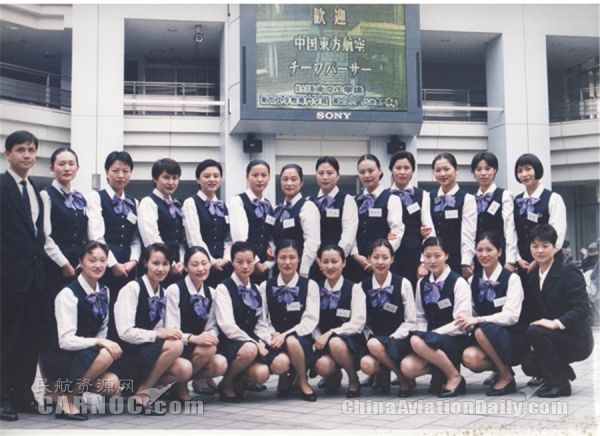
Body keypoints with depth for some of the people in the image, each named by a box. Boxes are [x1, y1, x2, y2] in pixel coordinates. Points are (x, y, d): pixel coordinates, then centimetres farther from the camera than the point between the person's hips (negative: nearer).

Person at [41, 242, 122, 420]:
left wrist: (104, 343, -7)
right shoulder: (68, 294, -18)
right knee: (105, 355, -32)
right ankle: (66, 395, -12)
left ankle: (75, 385, 8)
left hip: (88, 355, 6)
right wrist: (99, 342, -31)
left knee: (112, 385, -21)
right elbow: (66, 340, -24)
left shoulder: (104, 291, 3)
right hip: (59, 359, -6)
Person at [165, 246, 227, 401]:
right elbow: (171, 331, -15)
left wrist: (211, 337, -14)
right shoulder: (174, 290, -12)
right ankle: (180, 385, -8)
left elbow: (212, 327, 10)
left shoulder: (211, 293, 6)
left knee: (220, 364, -25)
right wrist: (194, 338, -32)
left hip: (200, 346, 5)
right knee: (208, 350, -31)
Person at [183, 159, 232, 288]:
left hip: (223, 266, 5)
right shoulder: (191, 203, -2)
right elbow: (194, 238, -10)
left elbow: (228, 238, 13)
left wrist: (226, 259, -4)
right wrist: (212, 261, -12)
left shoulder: (223, 206, 16)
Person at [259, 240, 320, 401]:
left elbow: (310, 320, -6)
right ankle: (285, 377, 7)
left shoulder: (310, 285, 2)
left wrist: (286, 335, -17)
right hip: (275, 342, 1)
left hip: (301, 340, 0)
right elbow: (261, 319, 3)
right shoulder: (265, 286, 9)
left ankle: (303, 382, -7)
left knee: (292, 341, -37)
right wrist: (271, 337, -16)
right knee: (279, 363, -34)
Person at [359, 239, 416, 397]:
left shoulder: (403, 284, -3)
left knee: (375, 345, -35)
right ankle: (384, 373, 6)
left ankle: (403, 378, -10)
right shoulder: (363, 286, 4)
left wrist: (392, 338, -14)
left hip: (399, 340, -2)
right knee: (366, 364, -30)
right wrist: (368, 338, -11)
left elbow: (410, 321, -2)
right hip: (374, 338, 2)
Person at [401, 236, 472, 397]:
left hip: (456, 340, -5)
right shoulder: (422, 284, 9)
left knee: (417, 341, -34)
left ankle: (454, 376, -12)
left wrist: (434, 333, -17)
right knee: (407, 367, -24)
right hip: (431, 338, 5)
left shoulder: (458, 282, -9)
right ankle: (440, 369, 5)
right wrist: (422, 334, -8)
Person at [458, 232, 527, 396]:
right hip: (487, 338, 4)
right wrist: (465, 322, -14)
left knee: (483, 330, -34)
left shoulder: (511, 278, -9)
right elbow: (472, 314, 9)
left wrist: (478, 320, -27)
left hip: (514, 339, -4)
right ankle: (500, 369, 4)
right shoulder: (473, 280, 6)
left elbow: (511, 316, -19)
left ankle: (506, 376, -13)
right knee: (469, 357, -29)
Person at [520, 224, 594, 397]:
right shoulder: (533, 276, 5)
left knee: (535, 331, -28)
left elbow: (582, 309, -21)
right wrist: (536, 341, -7)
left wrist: (556, 323, -31)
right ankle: (562, 372, 17)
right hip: (553, 336, 6)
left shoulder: (569, 273, -14)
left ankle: (559, 383, -15)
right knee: (529, 364, -15)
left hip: (576, 340, -6)